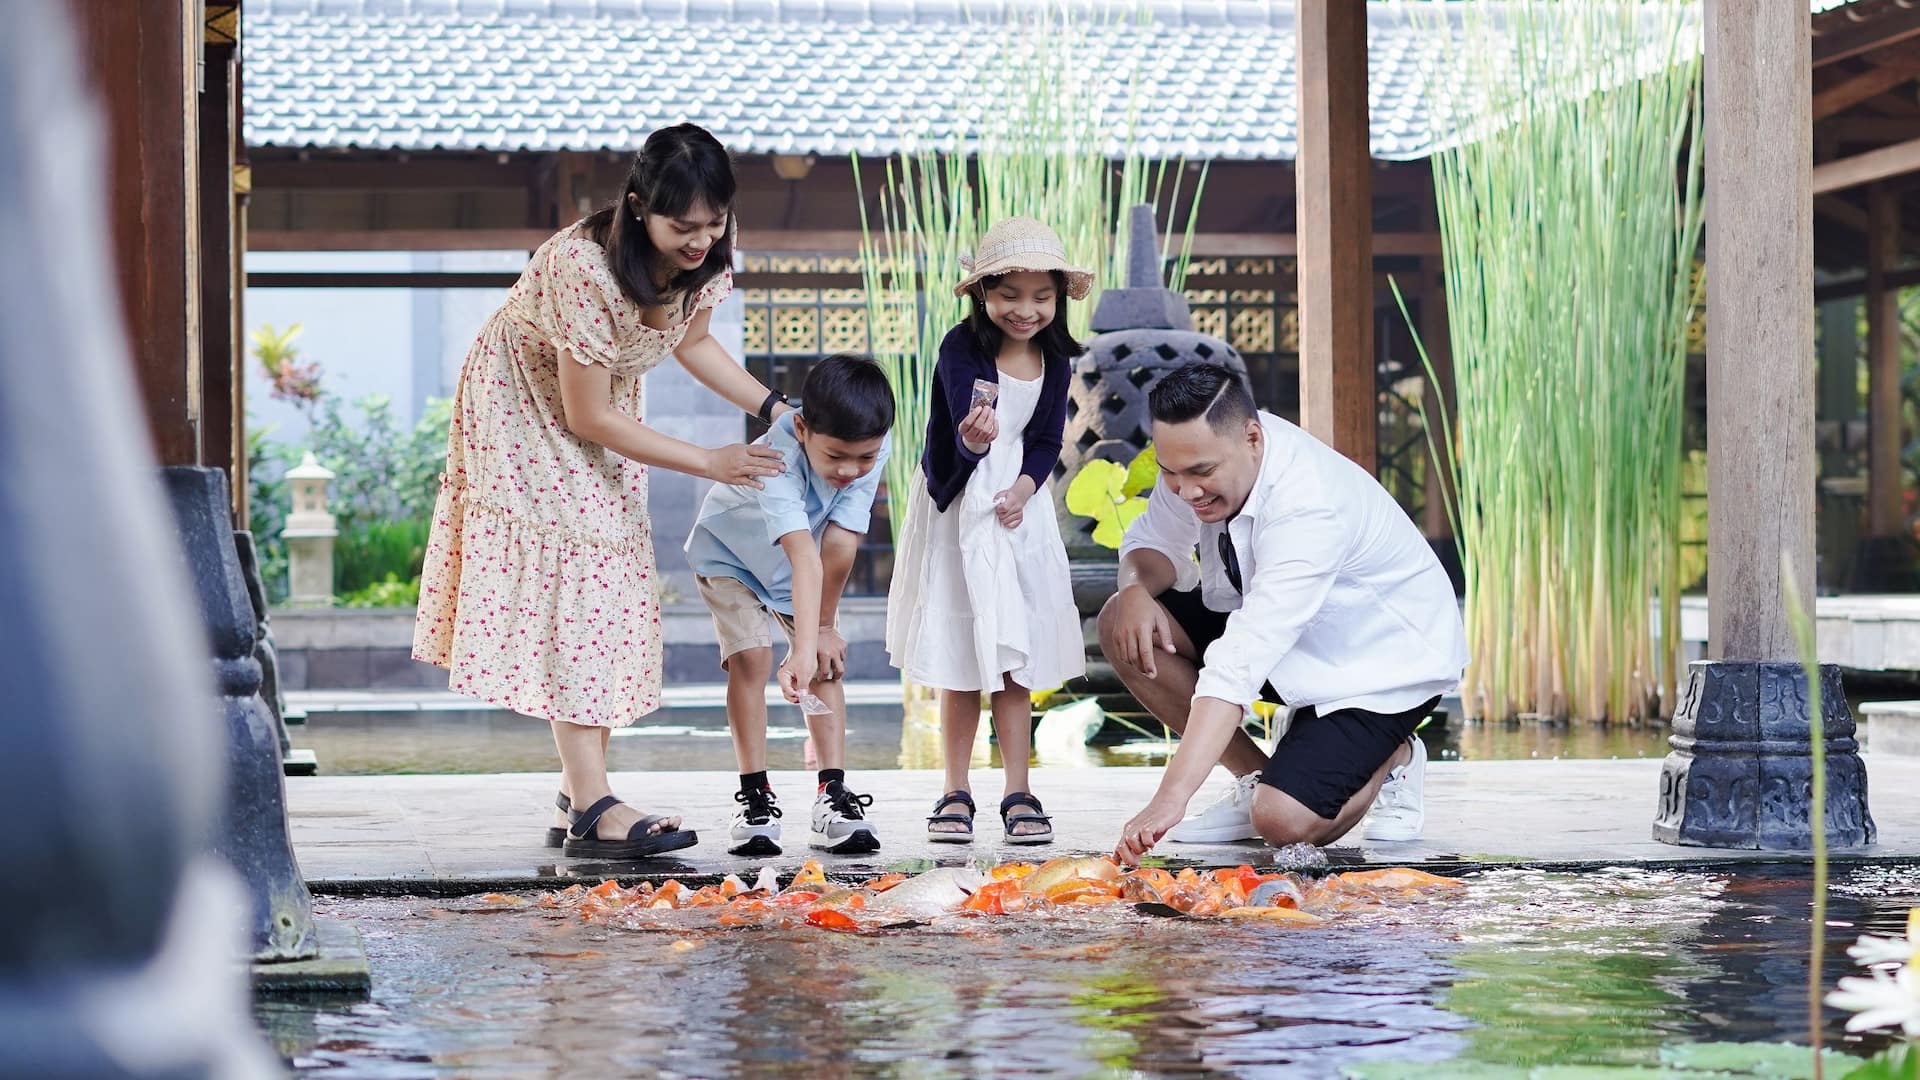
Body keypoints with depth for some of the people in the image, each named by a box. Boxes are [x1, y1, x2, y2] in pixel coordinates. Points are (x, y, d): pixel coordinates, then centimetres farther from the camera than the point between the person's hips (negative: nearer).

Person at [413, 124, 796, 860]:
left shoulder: (705, 260, -17)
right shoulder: (583, 269, -38)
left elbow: (691, 341, 6)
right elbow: (588, 418, -29)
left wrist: (773, 407, -8)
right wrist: (707, 463, -26)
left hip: (604, 405, 7)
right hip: (525, 407, -7)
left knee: (612, 582, 2)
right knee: (568, 569, -17)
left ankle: (579, 799, 6)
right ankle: (592, 807, -23)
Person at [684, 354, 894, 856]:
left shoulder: (872, 450, -29)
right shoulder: (778, 458, -44)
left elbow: (838, 547, -25)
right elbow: (804, 558, -55)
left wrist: (824, 626, -19)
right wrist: (802, 648, -60)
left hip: (797, 563, 4)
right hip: (730, 553, -4)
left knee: (827, 662, -9)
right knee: (751, 656, -19)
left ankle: (833, 796, -10)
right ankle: (755, 797, -13)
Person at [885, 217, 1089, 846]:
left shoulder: (1054, 358, -2)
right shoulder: (961, 350, -17)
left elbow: (1047, 441, 5)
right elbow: (964, 438, -29)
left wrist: (1025, 486, -13)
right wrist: (975, 439, -52)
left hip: (1018, 510, 3)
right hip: (957, 511, -3)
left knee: (1017, 662, 2)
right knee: (960, 665, 1)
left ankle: (1018, 795, 7)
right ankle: (956, 793, 11)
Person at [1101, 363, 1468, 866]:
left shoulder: (1309, 508, -38)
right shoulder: (1202, 453, -15)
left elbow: (1239, 665, -46)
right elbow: (1154, 543, 3)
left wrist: (1170, 798, -52)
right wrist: (1135, 587, -24)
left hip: (1385, 660, -8)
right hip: (1292, 634, 8)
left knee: (1283, 822, -26)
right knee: (1123, 626, -11)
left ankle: (1392, 759, 7)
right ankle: (1255, 778, 1)